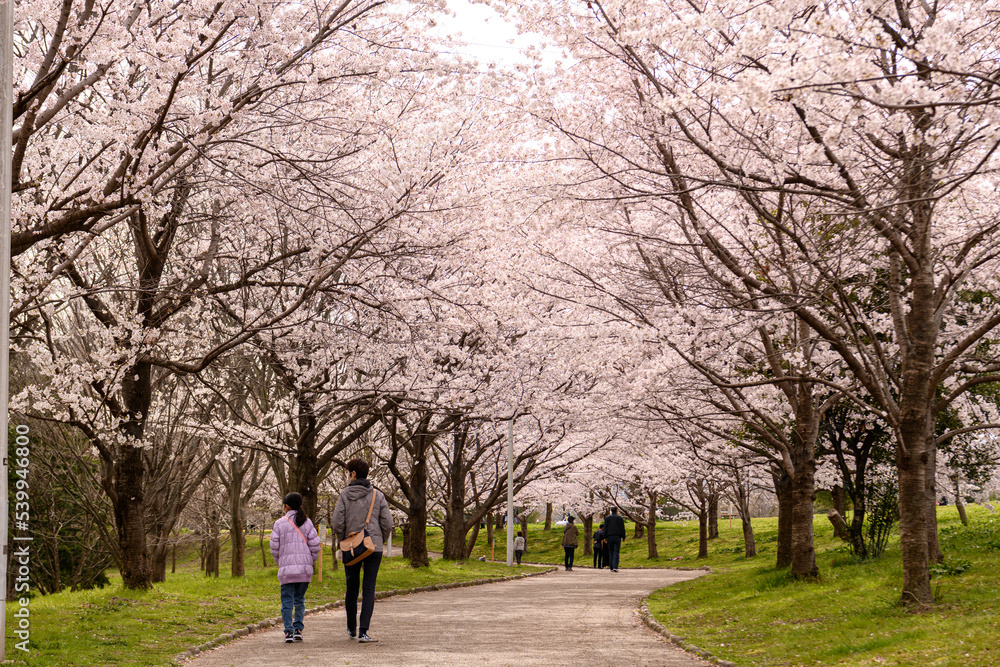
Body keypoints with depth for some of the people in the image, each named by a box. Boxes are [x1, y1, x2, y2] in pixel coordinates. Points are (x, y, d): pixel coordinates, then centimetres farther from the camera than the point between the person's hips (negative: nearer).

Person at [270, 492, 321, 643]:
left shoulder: (279, 524, 0)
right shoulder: (307, 523, 5)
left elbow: (274, 548, 0)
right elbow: (315, 545, 1)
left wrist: (279, 563, 15)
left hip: (286, 568, -2)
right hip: (305, 568, 2)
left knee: (287, 601, 0)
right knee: (300, 600, 14)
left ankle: (289, 631, -10)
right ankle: (298, 629, 7)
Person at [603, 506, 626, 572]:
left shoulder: (607, 518, 7)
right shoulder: (620, 518, 3)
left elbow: (605, 528, 3)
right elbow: (622, 528, 2)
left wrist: (605, 537, 6)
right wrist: (623, 537, 10)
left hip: (609, 537, 2)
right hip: (617, 536, -2)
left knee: (610, 552, 8)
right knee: (616, 552, -5)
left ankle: (611, 568, 6)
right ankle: (615, 567, -19)